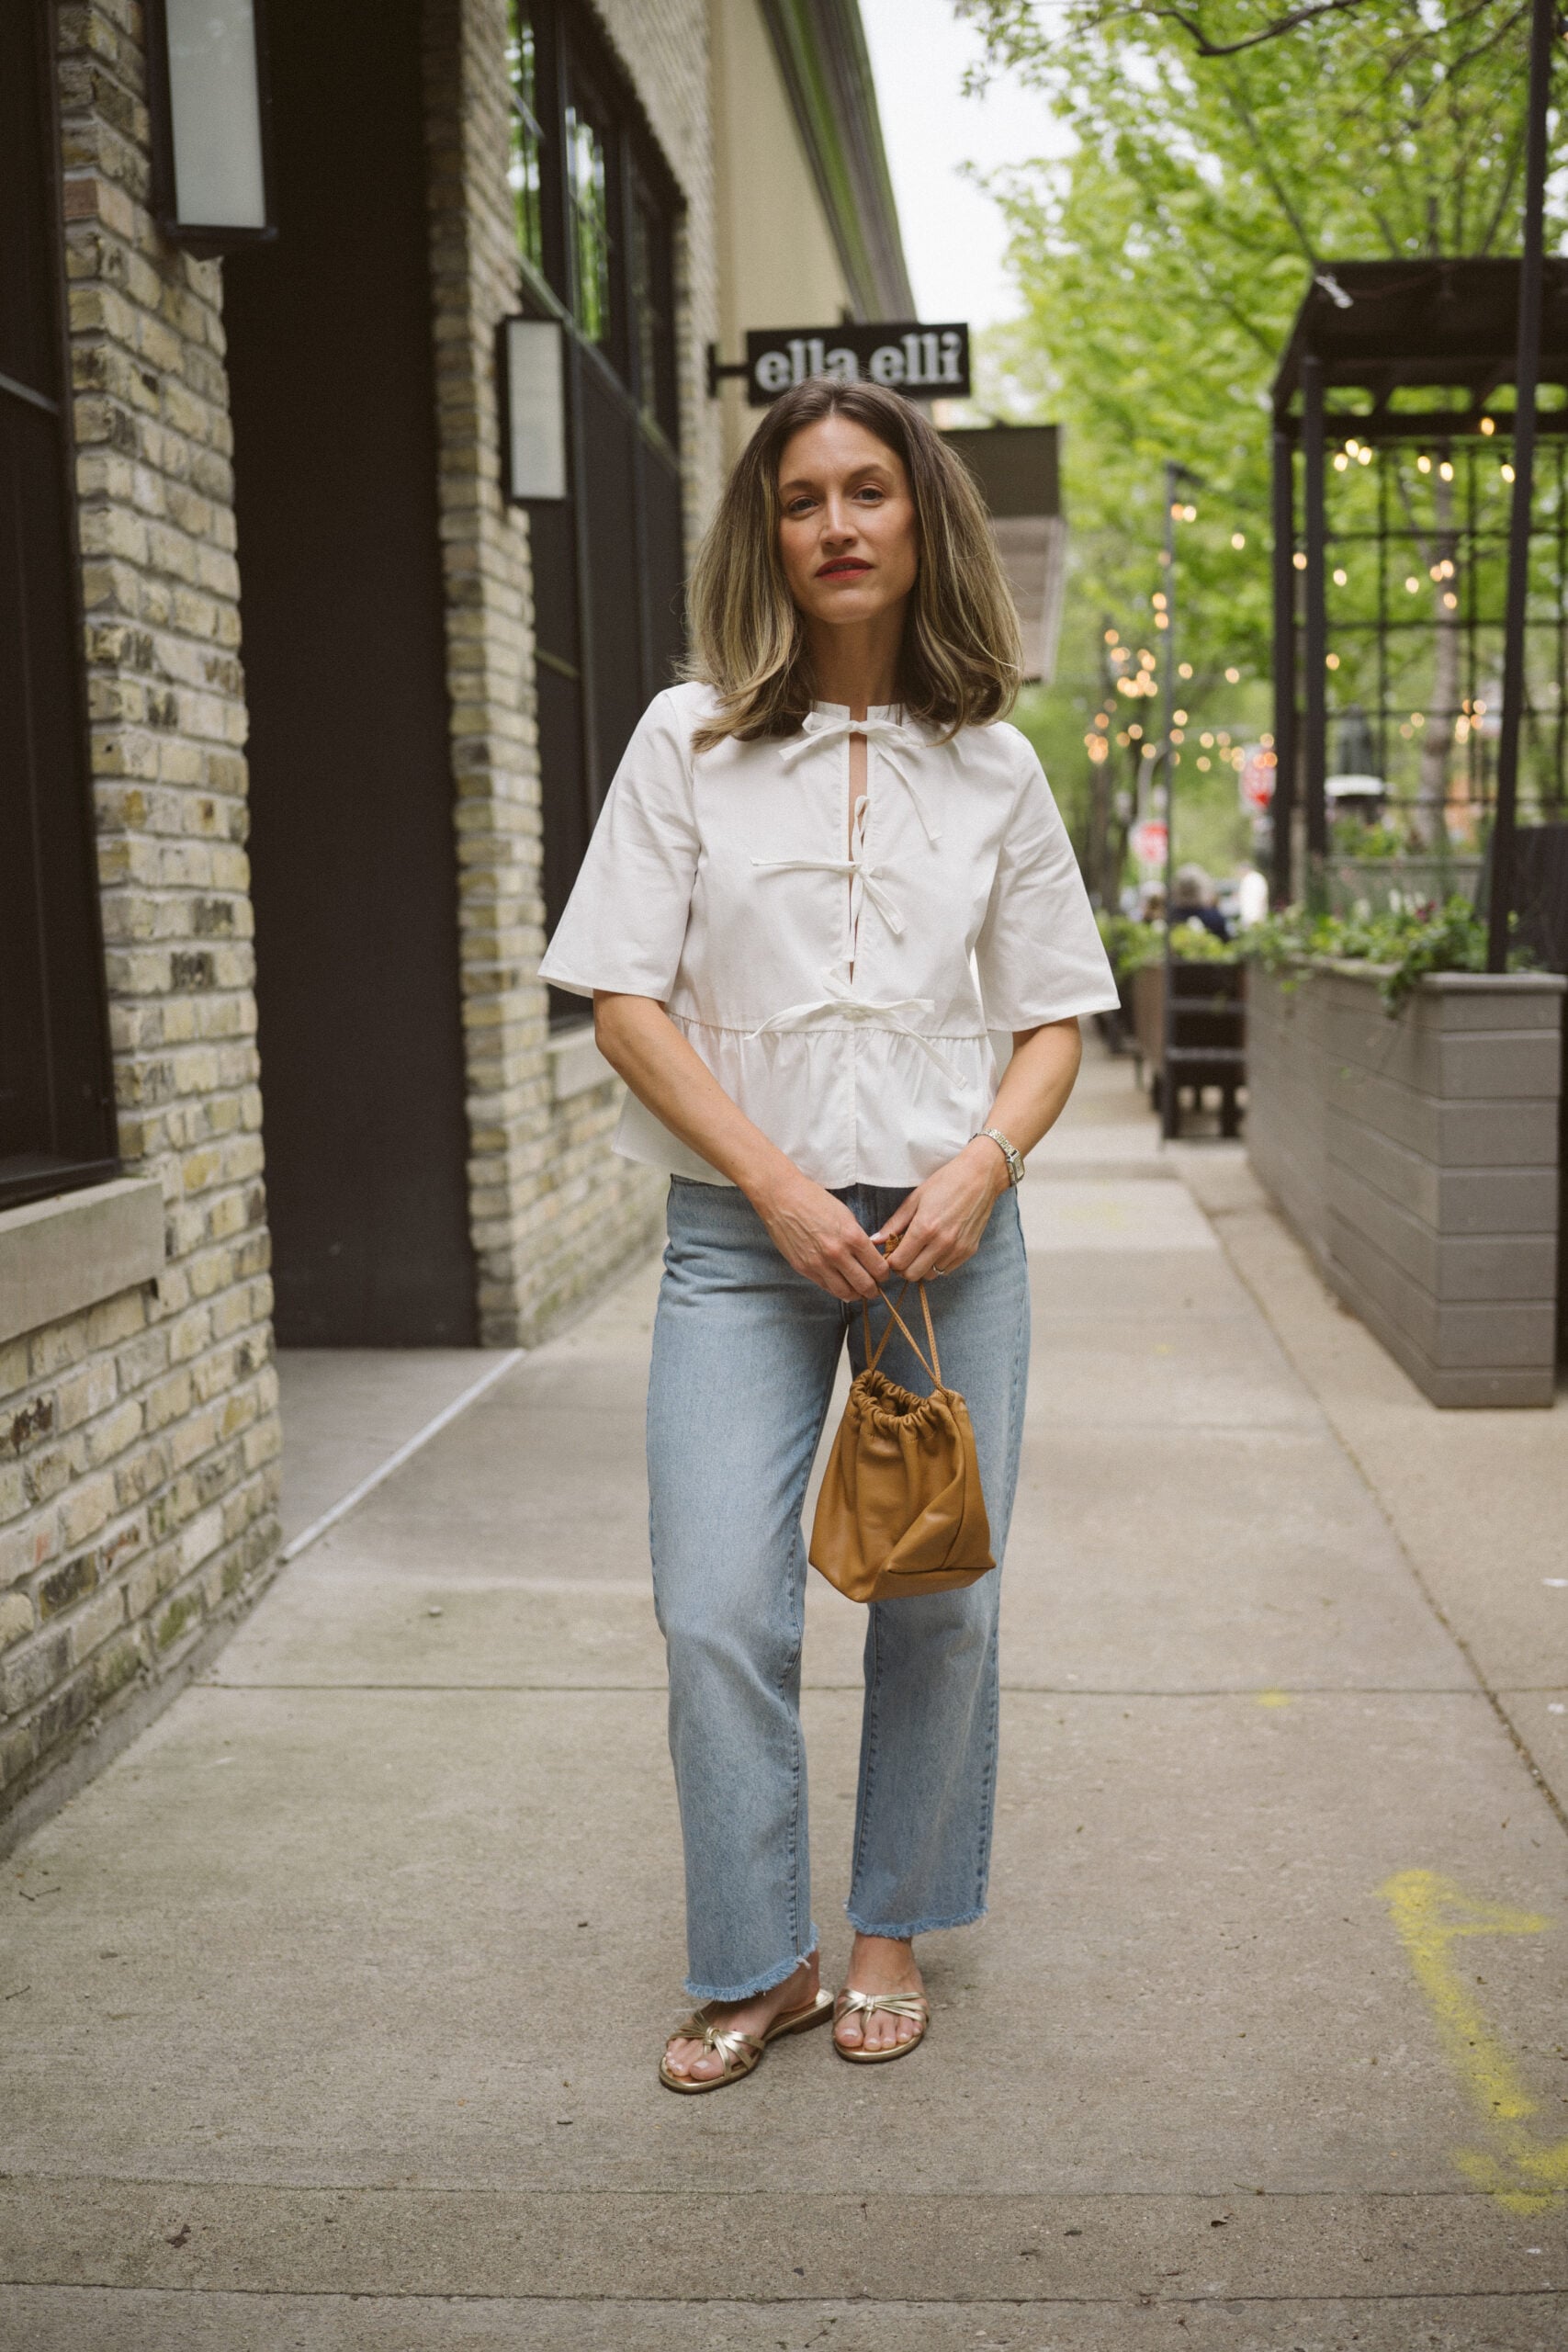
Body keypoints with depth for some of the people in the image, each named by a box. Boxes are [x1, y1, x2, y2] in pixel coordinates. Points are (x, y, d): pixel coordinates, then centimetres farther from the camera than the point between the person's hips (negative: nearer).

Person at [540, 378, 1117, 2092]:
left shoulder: (992, 766, 6)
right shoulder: (691, 740, 0)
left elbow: (1056, 1013, 9)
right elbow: (624, 996, -3)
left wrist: (982, 1164, -10)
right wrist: (776, 1182, -12)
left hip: (949, 1232, 2)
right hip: (742, 1234, -1)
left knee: (940, 1602, 7)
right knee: (718, 1614, -4)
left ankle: (891, 1932, 28)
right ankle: (759, 1963, 16)